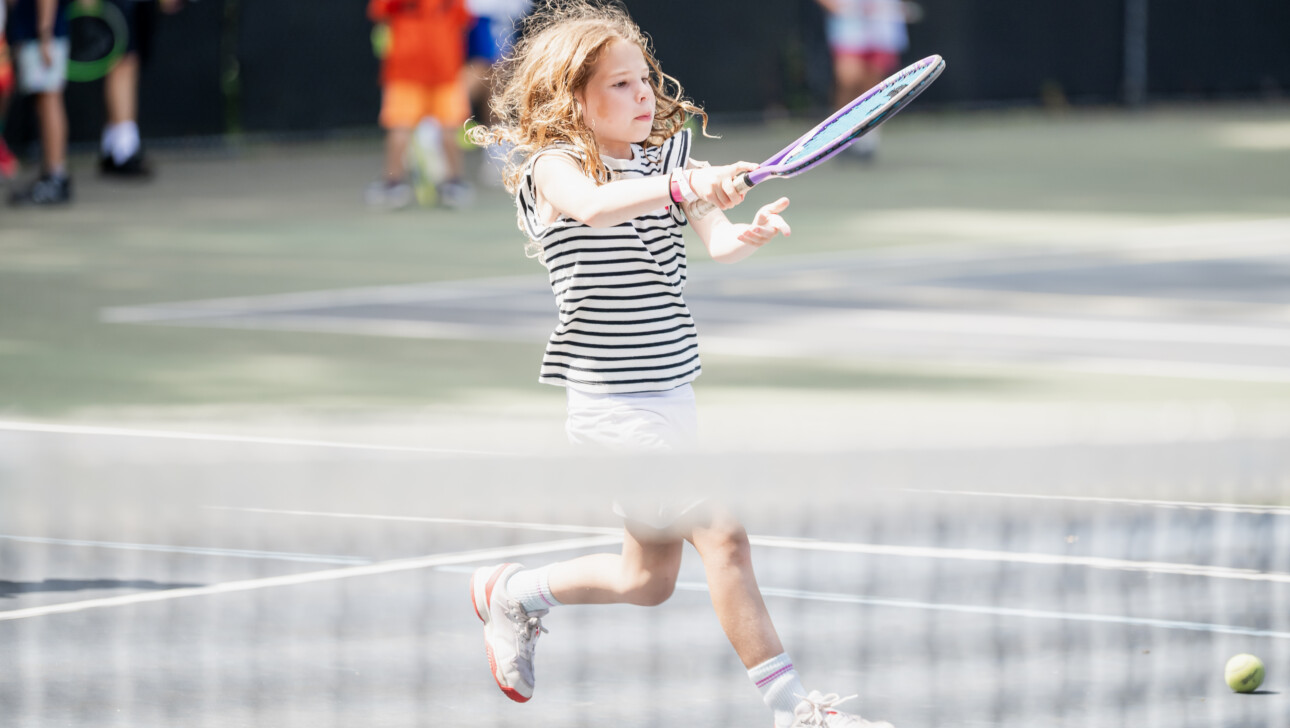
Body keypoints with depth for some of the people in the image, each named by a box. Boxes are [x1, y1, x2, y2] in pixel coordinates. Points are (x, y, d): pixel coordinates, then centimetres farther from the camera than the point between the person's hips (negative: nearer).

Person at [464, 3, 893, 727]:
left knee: (650, 577, 18)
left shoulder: (669, 156, 7)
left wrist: (748, 234, -31)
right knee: (722, 533, -17)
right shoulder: (554, 166, -11)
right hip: (614, 403, -8)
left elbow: (717, 241, -7)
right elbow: (592, 204, -35)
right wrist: (683, 187, -50)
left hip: (673, 391, 8)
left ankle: (513, 594, 40)